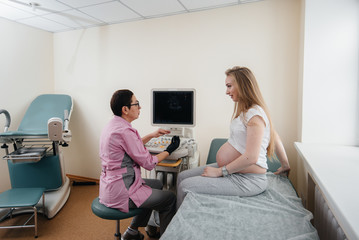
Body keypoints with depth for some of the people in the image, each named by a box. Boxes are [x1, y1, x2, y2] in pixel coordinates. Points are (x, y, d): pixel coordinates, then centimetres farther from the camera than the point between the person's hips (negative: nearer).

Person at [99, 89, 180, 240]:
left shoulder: (112, 125, 5)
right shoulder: (125, 131, -25)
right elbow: (148, 163, -18)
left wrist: (151, 135, 14)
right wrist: (169, 150, -4)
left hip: (109, 186, 10)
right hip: (120, 192, -10)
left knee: (157, 184, 25)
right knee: (170, 198, 1)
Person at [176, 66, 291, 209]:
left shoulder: (255, 115, -20)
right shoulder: (246, 111, 11)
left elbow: (251, 157, -27)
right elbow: (275, 138, 19)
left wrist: (220, 171, -18)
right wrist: (285, 165, 26)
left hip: (247, 180, -10)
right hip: (232, 170, 10)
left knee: (185, 186, -15)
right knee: (182, 176, 7)